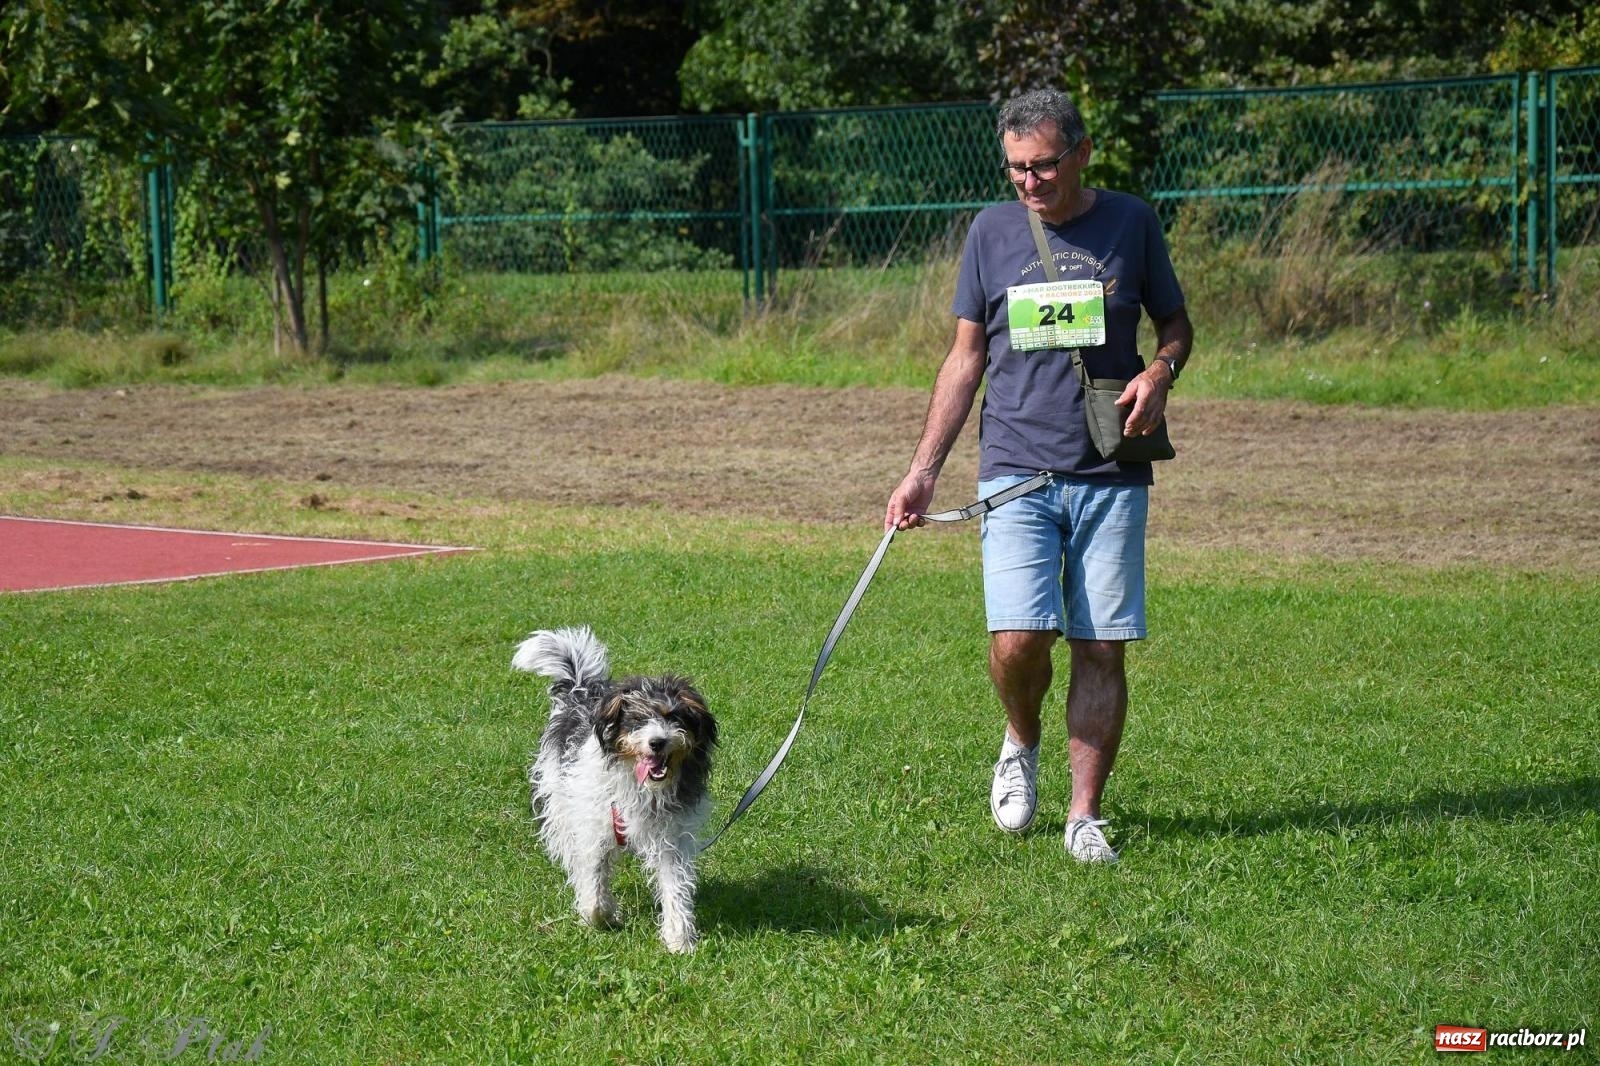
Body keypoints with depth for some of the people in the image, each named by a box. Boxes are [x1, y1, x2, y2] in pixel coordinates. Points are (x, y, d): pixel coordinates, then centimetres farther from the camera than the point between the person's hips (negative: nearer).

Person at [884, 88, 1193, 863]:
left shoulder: (1130, 223, 5)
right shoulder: (991, 231, 5)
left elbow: (1175, 322, 17)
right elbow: (966, 359, 10)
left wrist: (1161, 369, -7)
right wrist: (921, 473, 6)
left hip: (1112, 477, 0)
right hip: (1017, 469, 0)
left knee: (1101, 648, -1)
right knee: (1018, 638, -14)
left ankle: (1085, 815, 9)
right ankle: (1020, 742, 17)